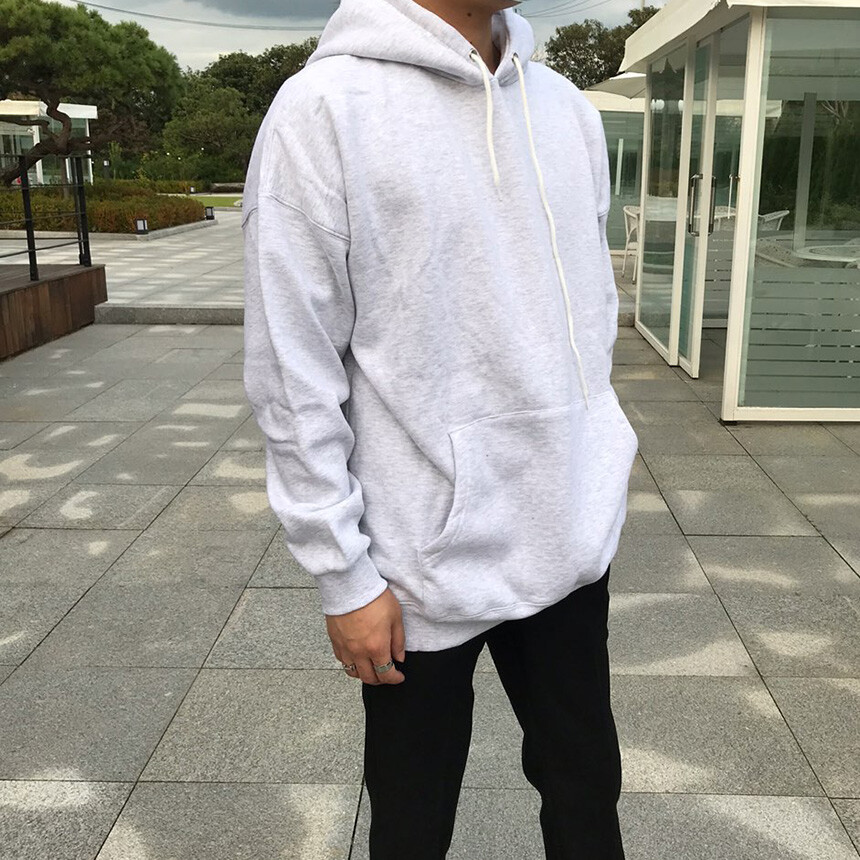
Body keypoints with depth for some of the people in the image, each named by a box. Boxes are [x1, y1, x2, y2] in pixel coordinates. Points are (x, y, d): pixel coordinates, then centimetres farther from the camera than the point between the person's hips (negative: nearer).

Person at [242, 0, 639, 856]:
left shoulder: (568, 110, 5)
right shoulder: (324, 109, -13)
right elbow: (293, 375, -13)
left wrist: (595, 465, 15)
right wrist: (344, 575, -11)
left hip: (571, 542, 5)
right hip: (426, 559, -4)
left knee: (588, 789, 20)